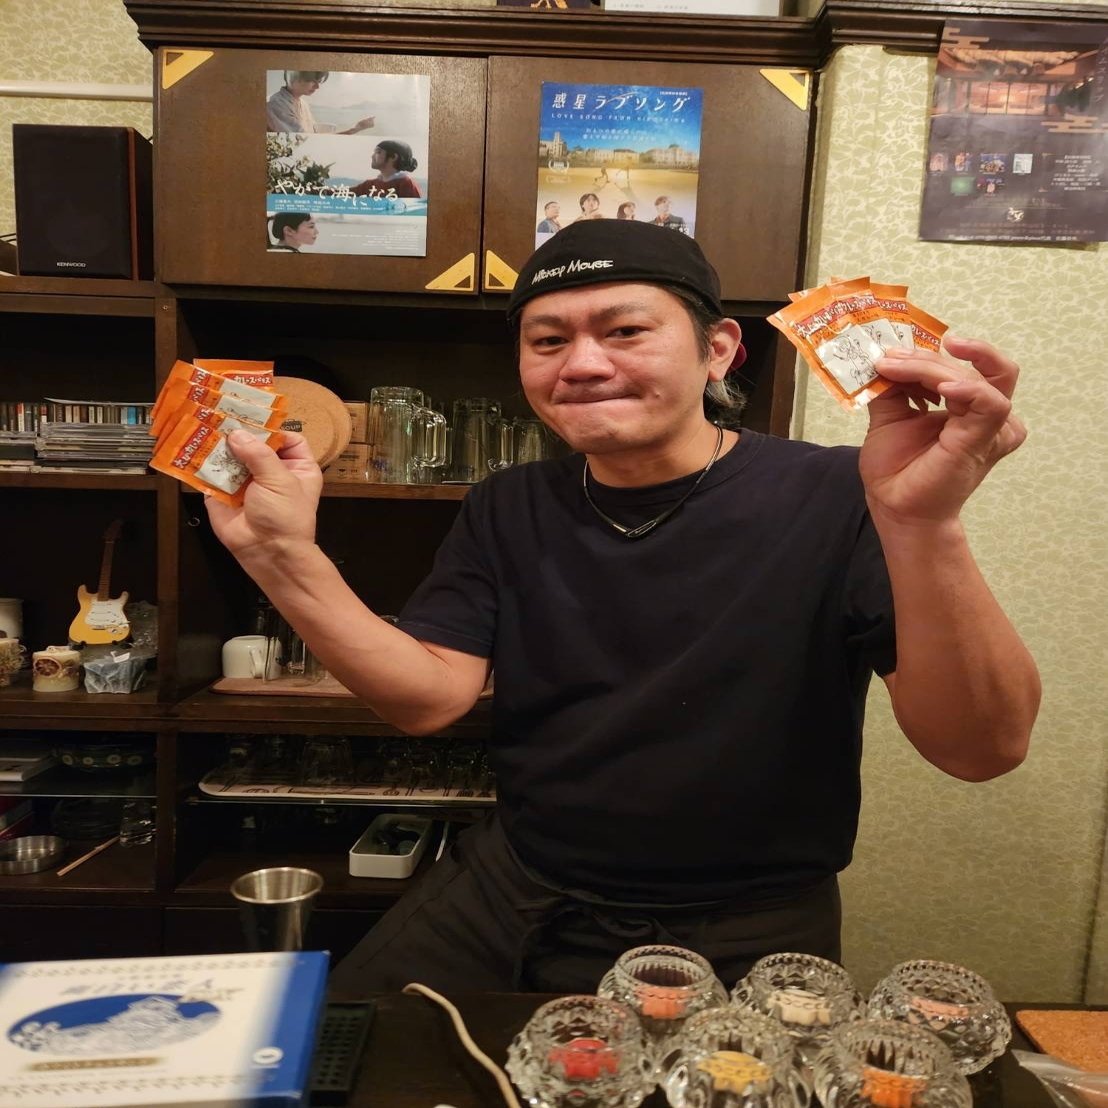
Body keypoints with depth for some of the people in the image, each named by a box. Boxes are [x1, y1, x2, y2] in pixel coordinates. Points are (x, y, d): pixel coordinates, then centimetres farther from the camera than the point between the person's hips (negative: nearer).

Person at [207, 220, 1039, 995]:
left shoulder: (832, 499, -15)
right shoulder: (509, 510, 1)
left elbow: (983, 747, -22)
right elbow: (431, 697, -6)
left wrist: (924, 524, -40)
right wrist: (284, 555, -20)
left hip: (739, 945, -3)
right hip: (506, 898, 4)